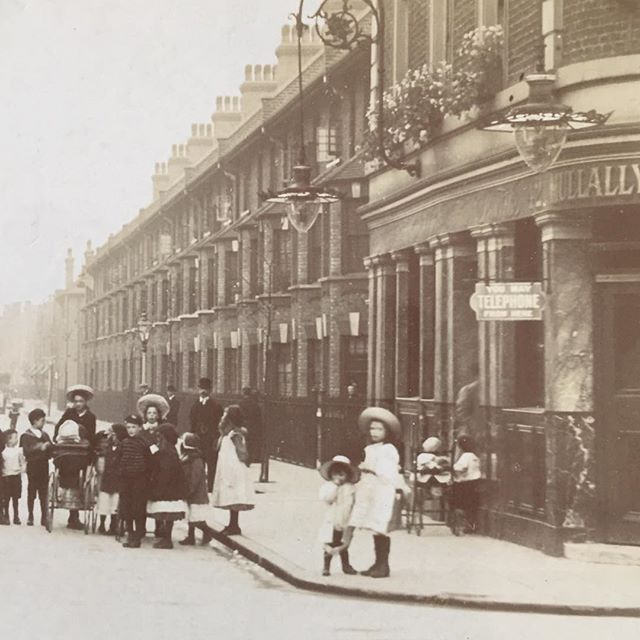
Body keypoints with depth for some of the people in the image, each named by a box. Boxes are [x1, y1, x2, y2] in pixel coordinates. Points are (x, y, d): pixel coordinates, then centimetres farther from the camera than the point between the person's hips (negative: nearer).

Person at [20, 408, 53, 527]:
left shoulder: (45, 435, 15)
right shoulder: (26, 436, 2)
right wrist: (40, 447, -19)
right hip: (32, 467, -3)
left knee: (44, 493, 0)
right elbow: (27, 451, -12)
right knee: (31, 492, 0)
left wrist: (48, 446, -11)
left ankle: (44, 517, 3)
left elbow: (52, 450, 8)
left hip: (44, 466, 3)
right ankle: (30, 516, 8)